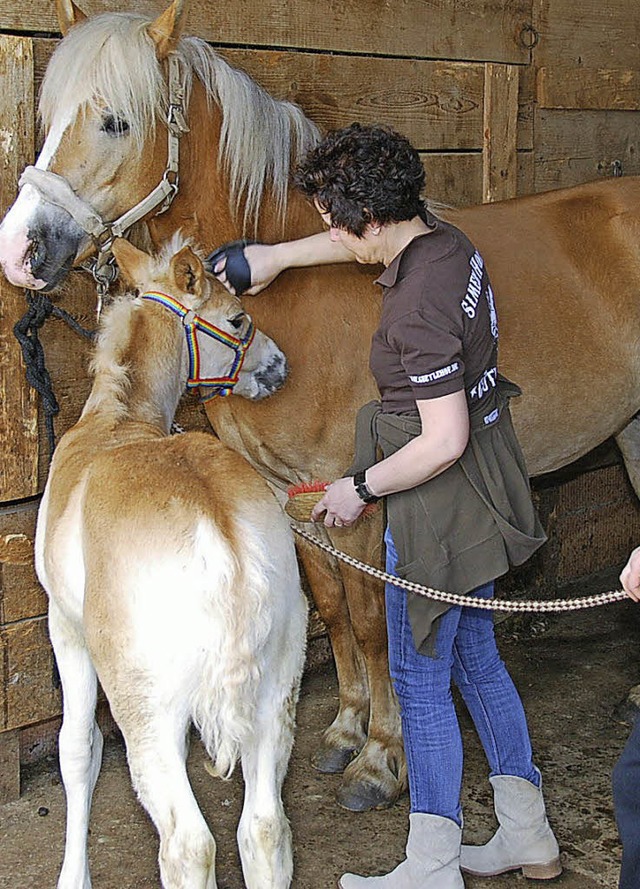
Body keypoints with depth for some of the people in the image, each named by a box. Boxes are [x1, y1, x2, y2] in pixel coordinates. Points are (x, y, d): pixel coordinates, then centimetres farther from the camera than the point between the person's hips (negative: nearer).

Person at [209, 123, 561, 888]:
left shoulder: (417, 308, -27)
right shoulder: (446, 243, 0)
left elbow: (443, 442, -26)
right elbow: (366, 243, 22)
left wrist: (361, 487, -13)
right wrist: (277, 256, 22)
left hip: (441, 504, -10)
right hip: (483, 491, 10)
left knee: (420, 679, 4)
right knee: (475, 658, 20)